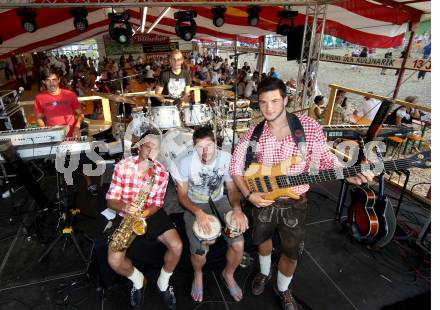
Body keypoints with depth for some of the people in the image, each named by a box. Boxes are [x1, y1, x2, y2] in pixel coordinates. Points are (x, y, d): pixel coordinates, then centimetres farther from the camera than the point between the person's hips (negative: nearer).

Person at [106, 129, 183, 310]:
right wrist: (124, 207, -33)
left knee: (177, 246, -19)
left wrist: (143, 214, -24)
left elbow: (157, 204, -3)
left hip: (151, 214, 1)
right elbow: (111, 200, -10)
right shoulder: (122, 166, -13)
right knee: (114, 260, -19)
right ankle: (138, 280, 16)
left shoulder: (162, 172, -9)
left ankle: (163, 282, 13)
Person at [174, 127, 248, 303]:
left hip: (219, 202, 2)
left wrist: (237, 208, -25)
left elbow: (232, 188, -5)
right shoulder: (186, 163, -19)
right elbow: (182, 195, -11)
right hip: (194, 206, -2)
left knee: (238, 244, -14)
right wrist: (198, 212, -29)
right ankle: (198, 275, 19)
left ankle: (228, 274, 22)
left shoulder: (226, 159, -15)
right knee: (200, 251, -21)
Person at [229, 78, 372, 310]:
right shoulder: (254, 132, -11)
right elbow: (235, 165, -3)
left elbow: (326, 159, -6)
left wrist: (350, 176, -24)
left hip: (294, 203, -1)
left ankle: (282, 289, 44)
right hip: (262, 200, 2)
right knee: (263, 239, 24)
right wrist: (248, 194, -13)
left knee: (292, 253, 14)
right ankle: (264, 273, 55)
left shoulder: (310, 127, -16)